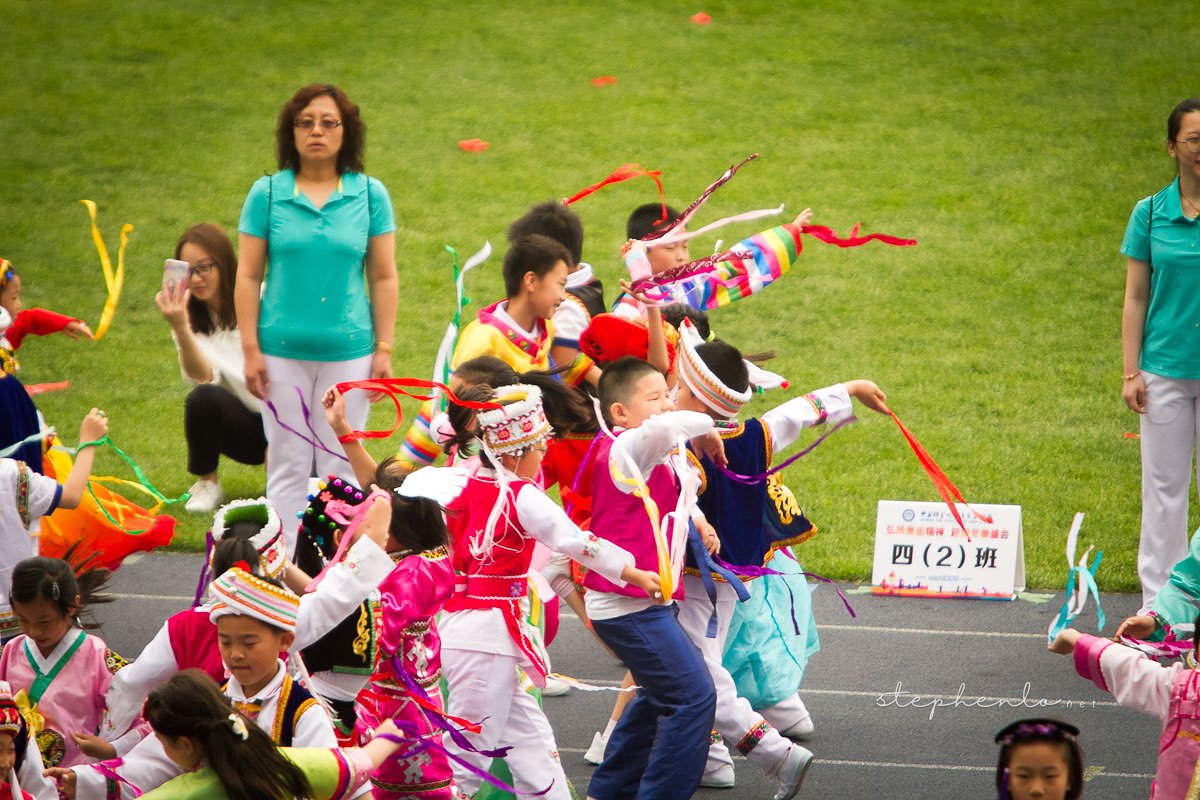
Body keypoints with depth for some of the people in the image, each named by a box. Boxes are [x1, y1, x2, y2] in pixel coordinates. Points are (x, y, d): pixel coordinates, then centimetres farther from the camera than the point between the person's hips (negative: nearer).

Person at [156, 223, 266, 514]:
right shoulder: (193, 320, 1)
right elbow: (204, 378, -19)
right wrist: (181, 329, -34)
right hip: (246, 429, 2)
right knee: (203, 398, -30)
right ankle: (207, 484, -6)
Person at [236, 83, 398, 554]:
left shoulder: (370, 195, 3)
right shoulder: (267, 194, 1)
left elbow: (383, 277, 6)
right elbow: (248, 276, 2)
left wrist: (384, 350, 2)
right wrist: (250, 351, -3)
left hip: (348, 351, 0)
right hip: (282, 350, 0)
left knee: (340, 465, 4)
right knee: (288, 466, 4)